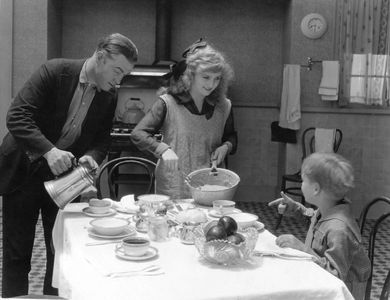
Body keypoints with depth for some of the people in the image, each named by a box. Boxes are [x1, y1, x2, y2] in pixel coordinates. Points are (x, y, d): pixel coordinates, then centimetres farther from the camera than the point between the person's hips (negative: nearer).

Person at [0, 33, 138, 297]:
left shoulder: (109, 97, -2)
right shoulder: (55, 71, -18)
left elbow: (102, 139, 6)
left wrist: (91, 156, -17)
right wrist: (49, 150, -36)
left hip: (63, 176, 4)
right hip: (23, 173, -4)